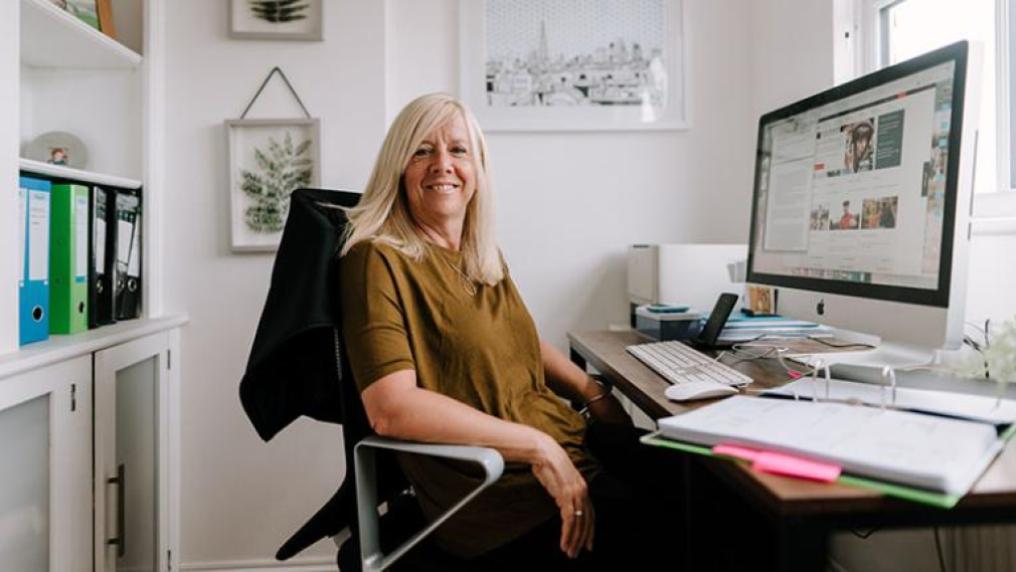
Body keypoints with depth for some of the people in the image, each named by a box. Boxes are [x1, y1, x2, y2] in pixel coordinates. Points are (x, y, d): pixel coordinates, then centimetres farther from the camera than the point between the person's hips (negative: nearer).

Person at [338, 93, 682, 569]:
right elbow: (391, 409, -23)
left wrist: (594, 395, 9)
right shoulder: (379, 260, -13)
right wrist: (539, 446, -22)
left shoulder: (484, 257, 10)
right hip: (505, 493, -8)